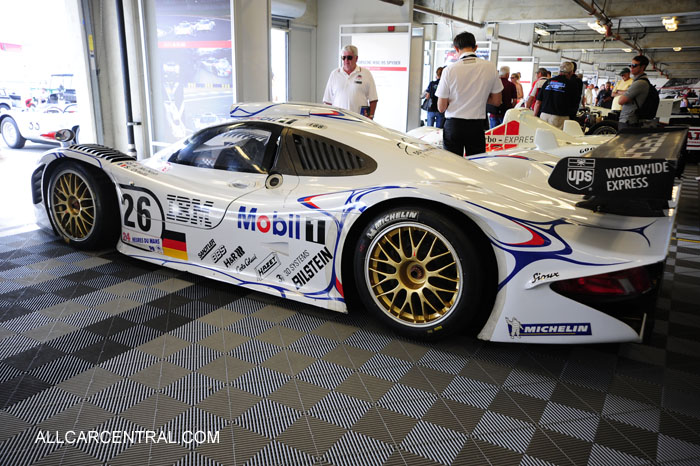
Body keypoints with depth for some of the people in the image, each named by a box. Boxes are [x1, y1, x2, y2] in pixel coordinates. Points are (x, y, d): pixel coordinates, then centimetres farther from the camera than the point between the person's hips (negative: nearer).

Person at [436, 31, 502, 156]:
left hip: (453, 125, -1)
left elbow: (441, 107, -3)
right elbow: (496, 101, 8)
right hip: (476, 126, 2)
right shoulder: (490, 67, 0)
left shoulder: (449, 70, -7)